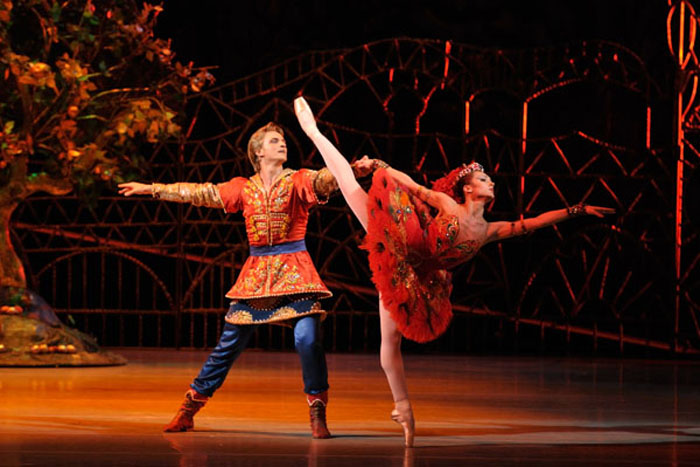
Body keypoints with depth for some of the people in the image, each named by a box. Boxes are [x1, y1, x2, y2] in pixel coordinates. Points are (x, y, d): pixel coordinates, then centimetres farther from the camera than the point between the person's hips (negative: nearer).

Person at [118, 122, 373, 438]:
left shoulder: (298, 181, 0)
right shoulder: (244, 188, 9)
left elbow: (327, 177, -19)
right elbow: (199, 193, 14)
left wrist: (355, 169, -39)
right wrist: (152, 189, 16)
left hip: (293, 271, -3)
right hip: (256, 272, 3)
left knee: (307, 338, -19)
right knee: (230, 343, 6)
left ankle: (317, 413, -5)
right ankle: (188, 409, 15)